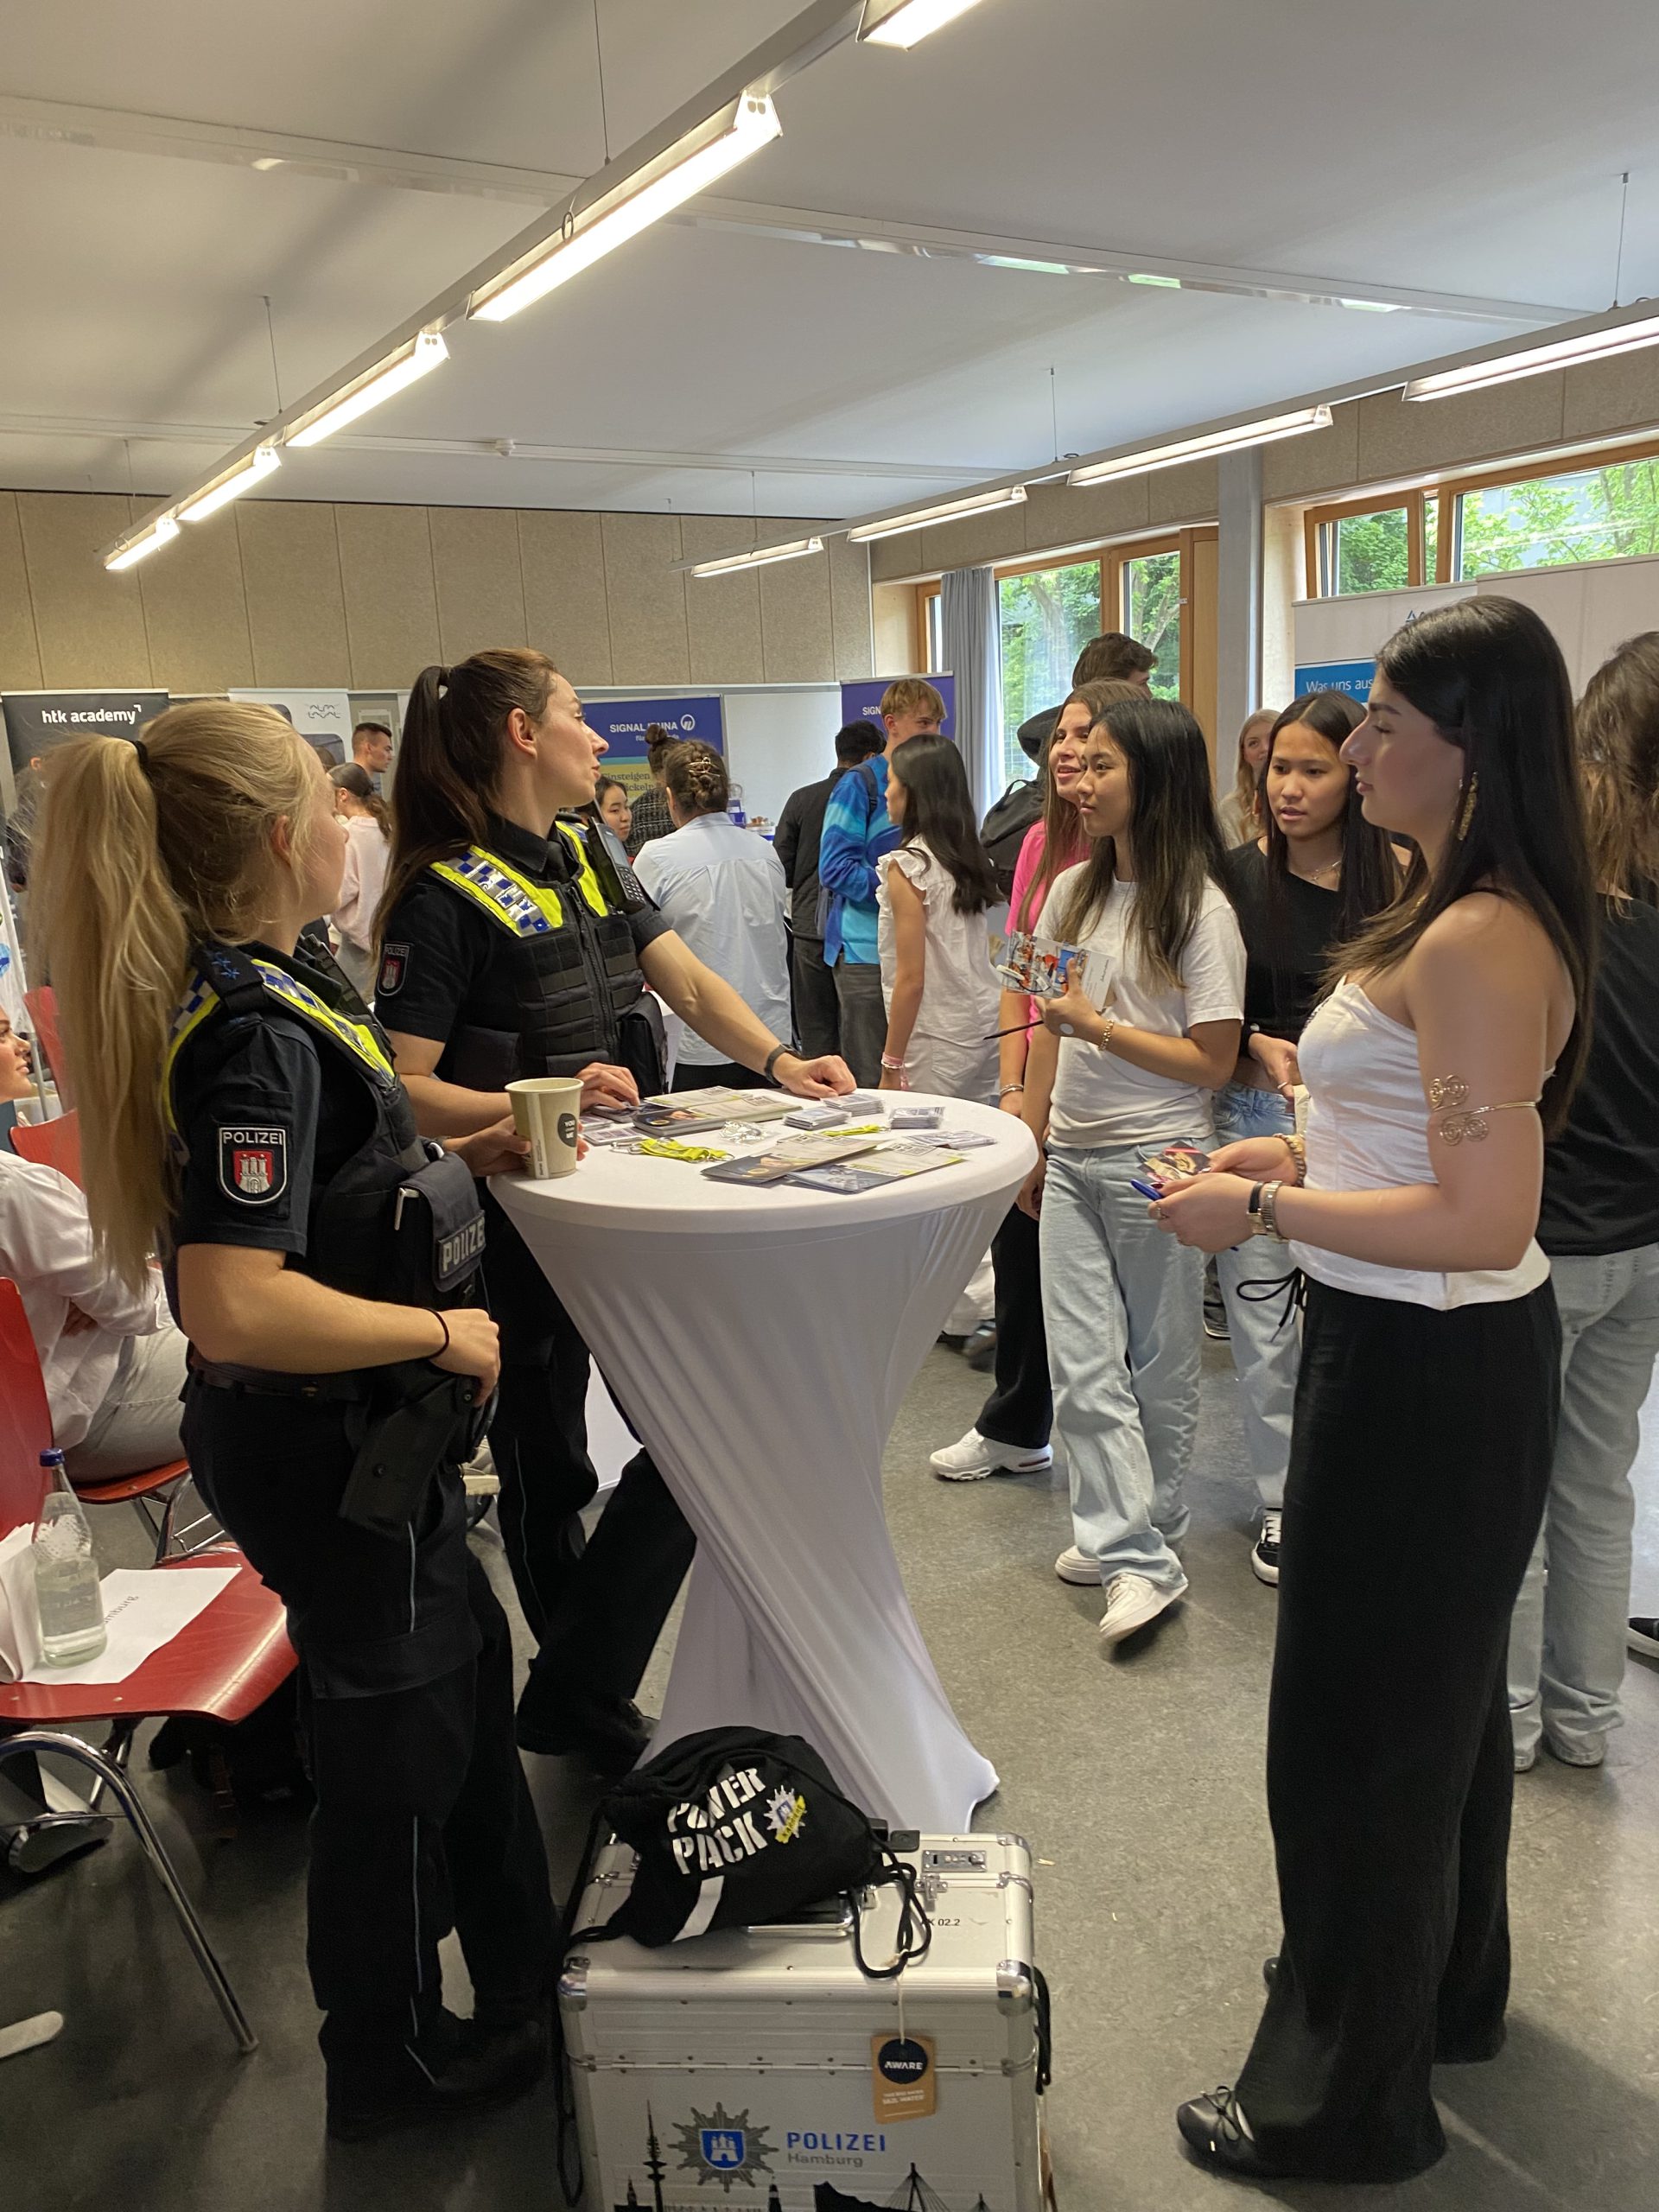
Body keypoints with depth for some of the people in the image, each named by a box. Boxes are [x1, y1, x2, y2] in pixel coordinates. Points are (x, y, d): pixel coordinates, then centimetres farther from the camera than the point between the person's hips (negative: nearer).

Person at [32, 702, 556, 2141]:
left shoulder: (244, 998, 3)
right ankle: (396, 2064, 38)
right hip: (330, 1451, -10)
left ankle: (528, 1979, 47)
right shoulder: (256, 1031, -26)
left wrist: (468, 1156, 6)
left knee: (463, 1673, 24)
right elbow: (235, 1306, -34)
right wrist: (443, 1332, -23)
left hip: (350, 1439, 10)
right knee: (394, 1741, 11)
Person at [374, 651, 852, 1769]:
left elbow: (688, 980, 8)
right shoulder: (445, 894, -12)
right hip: (517, 1222, -7)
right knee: (546, 1466, 8)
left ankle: (581, 1696, 23)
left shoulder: (585, 856, 11)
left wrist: (781, 1063, -7)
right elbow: (403, 1089, -16)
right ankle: (574, 1700, 29)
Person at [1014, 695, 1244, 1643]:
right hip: (1071, 1159, 5)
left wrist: (1099, 1027, -20)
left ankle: (1146, 1538, 25)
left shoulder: (1200, 908, -10)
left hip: (1155, 1159, -5)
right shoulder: (1072, 890, 7)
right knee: (1083, 1370, 0)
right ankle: (1134, 1556, 9)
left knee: (1160, 1367, 10)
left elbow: (1212, 1062, -12)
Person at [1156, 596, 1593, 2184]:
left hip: (1423, 1371, -10)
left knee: (1358, 1727, 8)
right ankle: (1444, 1986, 51)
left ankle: (1348, 2101, 31)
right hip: (1454, 1357, 10)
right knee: (1442, 1691, 26)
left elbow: (1483, 1223, -28)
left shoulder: (1475, 944, -24)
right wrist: (1300, 1156, 7)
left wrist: (1262, 1212, -21)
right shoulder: (1486, 918, 7)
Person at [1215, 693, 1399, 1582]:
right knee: (1267, 1328, 5)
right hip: (1256, 1111, 1)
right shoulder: (1235, 875, 1)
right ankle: (1283, 1501, 22)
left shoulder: (1396, 878, 0)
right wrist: (1259, 1047, -12)